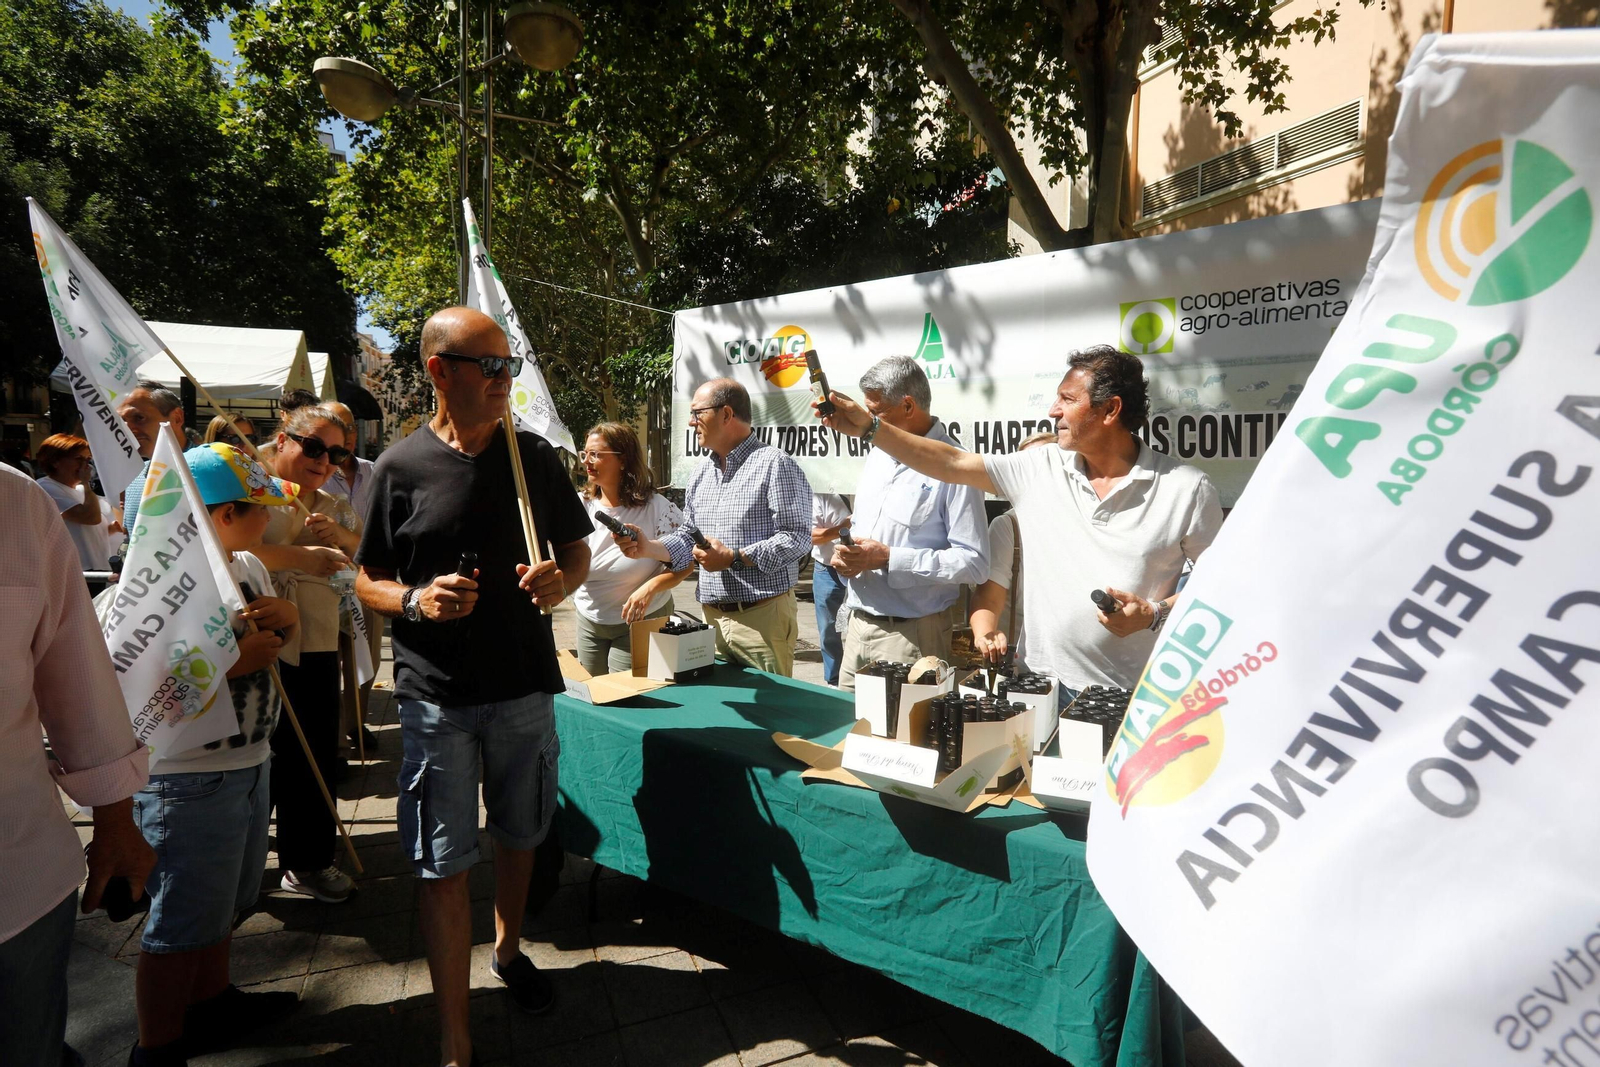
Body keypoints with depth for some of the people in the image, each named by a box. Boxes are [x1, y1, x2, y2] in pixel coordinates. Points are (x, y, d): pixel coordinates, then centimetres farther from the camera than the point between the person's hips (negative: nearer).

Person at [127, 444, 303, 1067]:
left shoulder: (247, 565, 5)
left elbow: (281, 632, 18)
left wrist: (286, 615, -5)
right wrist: (232, 662, -29)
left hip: (248, 760, 9)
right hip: (188, 777, -9)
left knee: (224, 900, 25)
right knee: (182, 919, 7)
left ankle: (211, 1002, 46)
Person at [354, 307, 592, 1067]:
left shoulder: (534, 456, 1)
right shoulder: (401, 466, -5)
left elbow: (577, 547, 9)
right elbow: (367, 580, 1)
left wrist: (562, 580, -13)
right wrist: (416, 600, -20)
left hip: (526, 685, 3)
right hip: (436, 695, -2)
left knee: (519, 835, 20)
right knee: (442, 863, 4)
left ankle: (508, 948, 47)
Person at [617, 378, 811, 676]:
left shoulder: (775, 465, -8)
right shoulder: (700, 474, 16)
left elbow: (796, 537, -15)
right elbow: (688, 537, 20)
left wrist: (733, 558, -19)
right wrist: (647, 547, 2)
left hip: (763, 616, -7)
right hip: (712, 618, 7)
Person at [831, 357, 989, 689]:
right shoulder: (877, 459, 13)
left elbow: (974, 562, -18)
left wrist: (889, 560, -20)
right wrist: (844, 555, 2)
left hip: (911, 634, -7)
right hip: (857, 625, 7)